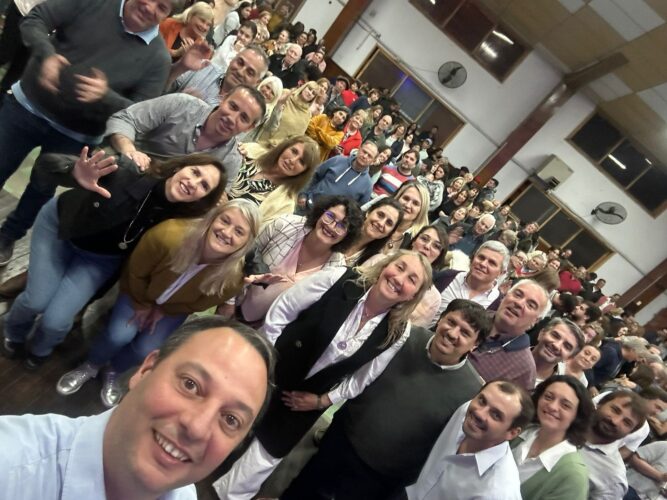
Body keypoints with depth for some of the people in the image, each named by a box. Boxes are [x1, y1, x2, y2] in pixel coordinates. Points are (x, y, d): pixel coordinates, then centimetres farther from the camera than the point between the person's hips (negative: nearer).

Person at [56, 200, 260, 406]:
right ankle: (90, 366, 23)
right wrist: (143, 305, -5)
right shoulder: (169, 235, -41)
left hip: (174, 309, 1)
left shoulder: (232, 277, -36)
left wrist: (163, 311, -3)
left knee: (146, 350, -8)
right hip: (140, 291, -1)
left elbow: (198, 304, -12)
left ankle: (113, 373, 28)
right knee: (118, 335, -14)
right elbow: (136, 272, -18)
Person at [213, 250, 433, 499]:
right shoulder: (339, 279, -22)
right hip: (269, 375, -1)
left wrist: (322, 401, -4)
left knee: (263, 458, 13)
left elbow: (361, 378, -1)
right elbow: (280, 312, -13)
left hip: (306, 401, 1)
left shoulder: (397, 334, -14)